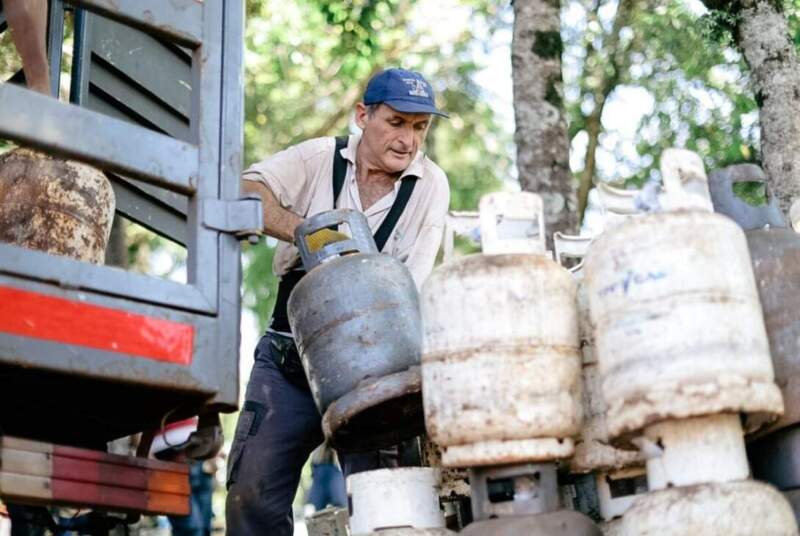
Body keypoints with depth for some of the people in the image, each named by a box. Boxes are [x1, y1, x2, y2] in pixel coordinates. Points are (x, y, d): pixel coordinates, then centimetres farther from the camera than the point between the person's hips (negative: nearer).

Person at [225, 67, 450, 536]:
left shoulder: (430, 186, -3)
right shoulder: (318, 158, -2)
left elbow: (411, 286, -10)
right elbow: (245, 191, -17)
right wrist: (304, 231, -33)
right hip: (288, 359, 1)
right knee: (254, 488, -3)